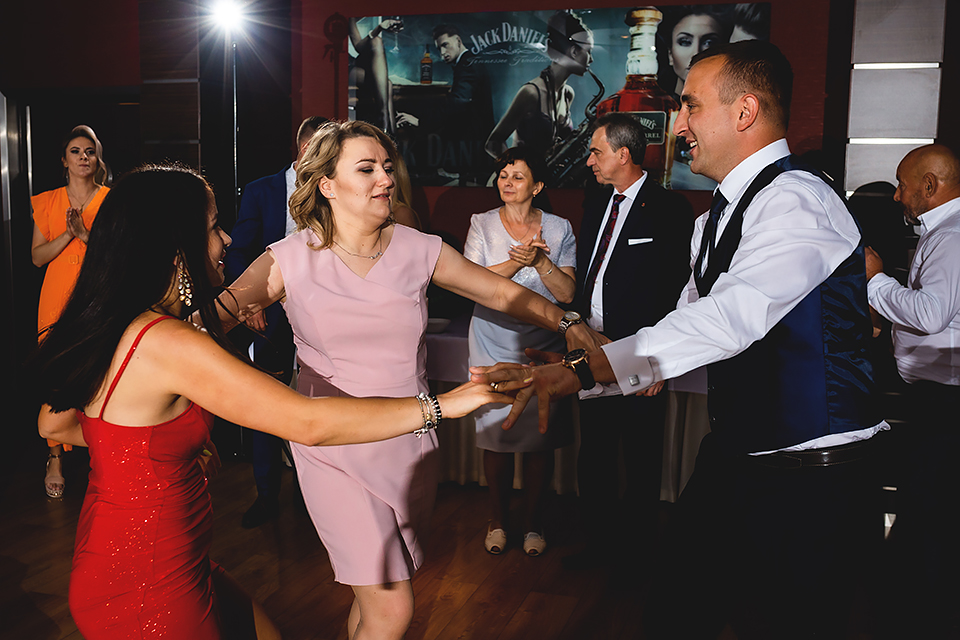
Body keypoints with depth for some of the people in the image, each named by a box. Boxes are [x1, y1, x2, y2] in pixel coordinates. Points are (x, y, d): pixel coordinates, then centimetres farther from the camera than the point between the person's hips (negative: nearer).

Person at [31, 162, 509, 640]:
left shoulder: (106, 329, 2)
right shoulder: (166, 343, -27)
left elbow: (54, 424, 16)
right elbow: (308, 424, -30)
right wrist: (439, 405, -22)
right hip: (150, 598, -9)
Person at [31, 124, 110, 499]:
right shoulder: (47, 202, 11)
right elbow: (37, 257, 6)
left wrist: (84, 232, -14)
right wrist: (68, 234, -9)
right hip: (58, 298, 2)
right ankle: (56, 458, 10)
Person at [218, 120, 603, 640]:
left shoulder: (418, 249, -1)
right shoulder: (292, 259, -7)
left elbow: (502, 293, 1)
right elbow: (219, 313, -16)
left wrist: (572, 326, -11)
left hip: (408, 442, 3)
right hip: (335, 446, -3)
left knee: (374, 592, 17)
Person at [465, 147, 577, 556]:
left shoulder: (558, 229, 2)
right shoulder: (483, 224, 2)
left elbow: (567, 293, -3)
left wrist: (540, 261, -19)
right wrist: (518, 262, -21)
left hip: (543, 350, 0)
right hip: (494, 346, 0)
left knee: (540, 439, 5)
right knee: (496, 436, 6)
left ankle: (533, 522, 23)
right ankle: (498, 520, 25)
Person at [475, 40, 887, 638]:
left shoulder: (796, 201, -18)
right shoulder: (714, 222, 14)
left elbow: (736, 314, -32)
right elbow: (689, 324, 16)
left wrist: (583, 369, -36)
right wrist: (582, 369, 4)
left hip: (807, 482, -9)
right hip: (732, 458, 9)